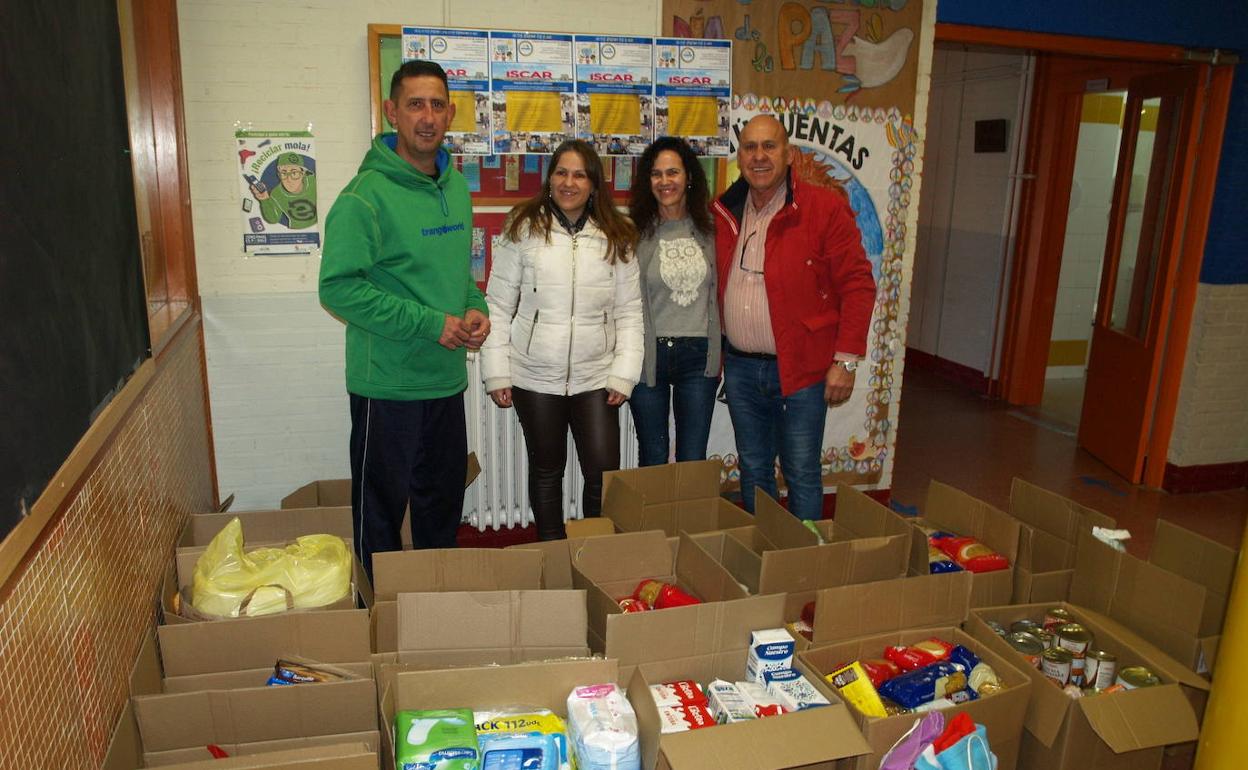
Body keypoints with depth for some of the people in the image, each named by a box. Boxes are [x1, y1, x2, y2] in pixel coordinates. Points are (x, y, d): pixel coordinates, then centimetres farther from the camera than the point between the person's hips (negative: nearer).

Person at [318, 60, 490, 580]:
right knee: (381, 513, 7)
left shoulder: (455, 186, 8)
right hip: (387, 385, -7)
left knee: (443, 506, 20)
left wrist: (475, 306, -1)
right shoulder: (367, 196, -16)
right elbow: (339, 287, -20)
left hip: (447, 380, 7)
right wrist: (430, 323, -20)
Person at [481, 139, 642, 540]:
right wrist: (497, 373, -6)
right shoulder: (523, 229, -2)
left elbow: (629, 311, 3)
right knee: (546, 470, 14)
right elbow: (499, 305, -1)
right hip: (535, 377, 0)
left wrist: (623, 375, -4)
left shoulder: (617, 237, 2)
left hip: (596, 377, 1)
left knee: (604, 474, -1)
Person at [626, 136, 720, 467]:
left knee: (694, 460, 8)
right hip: (649, 353, -2)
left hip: (698, 354, 2)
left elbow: (719, 294, 10)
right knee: (653, 459, 11)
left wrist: (720, 353, 6)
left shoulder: (709, 229, 5)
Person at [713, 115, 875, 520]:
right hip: (740, 367, 5)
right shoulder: (723, 213, 6)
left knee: (802, 474, 3)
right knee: (753, 471, 16)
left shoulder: (825, 208, -8)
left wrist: (846, 360, -13)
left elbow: (858, 284, -9)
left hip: (802, 368, -5)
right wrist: (716, 353, 9)